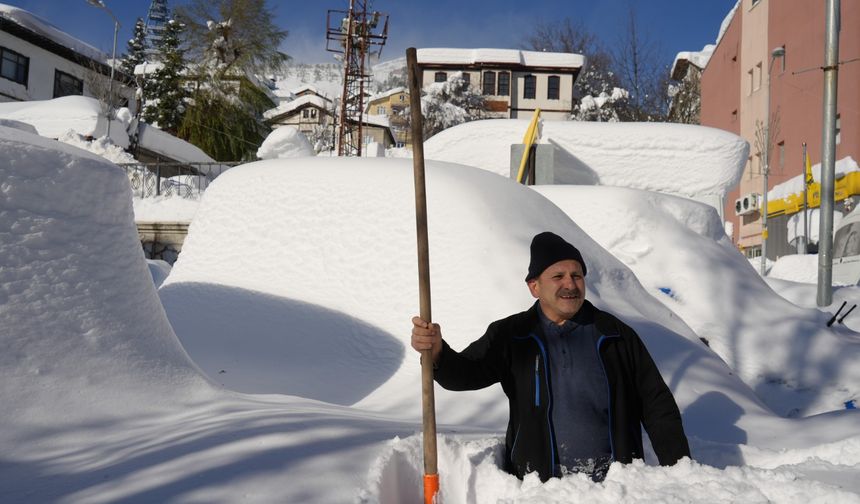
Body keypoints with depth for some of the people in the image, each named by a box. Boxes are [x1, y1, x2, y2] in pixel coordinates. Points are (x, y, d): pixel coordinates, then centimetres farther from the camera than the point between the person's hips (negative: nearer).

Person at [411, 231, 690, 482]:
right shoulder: (510, 336, 4)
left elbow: (657, 404, 8)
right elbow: (466, 374, -7)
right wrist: (437, 353, -29)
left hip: (616, 483, 0)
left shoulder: (616, 335, 5)